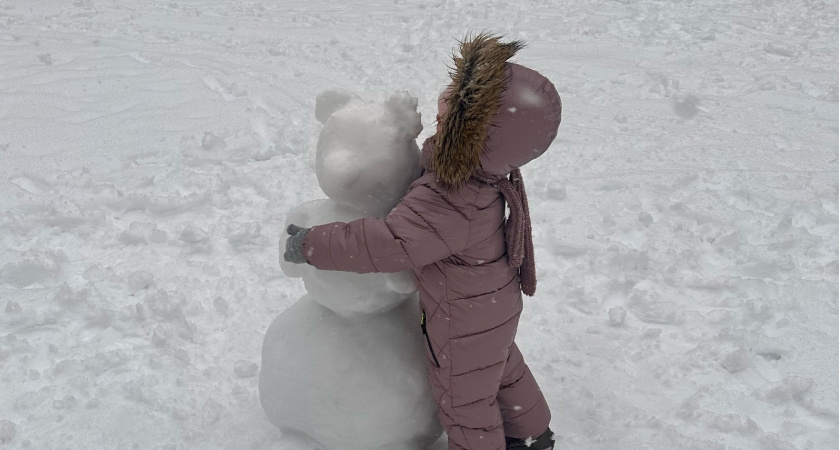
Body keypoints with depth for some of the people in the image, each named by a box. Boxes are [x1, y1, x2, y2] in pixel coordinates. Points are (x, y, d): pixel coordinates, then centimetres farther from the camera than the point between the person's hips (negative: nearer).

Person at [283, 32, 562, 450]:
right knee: (501, 367, 32)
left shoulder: (448, 205, -43)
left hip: (465, 320, -9)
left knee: (464, 394, 18)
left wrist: (312, 245, -33)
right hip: (494, 304, 9)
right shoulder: (484, 163, -15)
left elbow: (384, 244, -42)